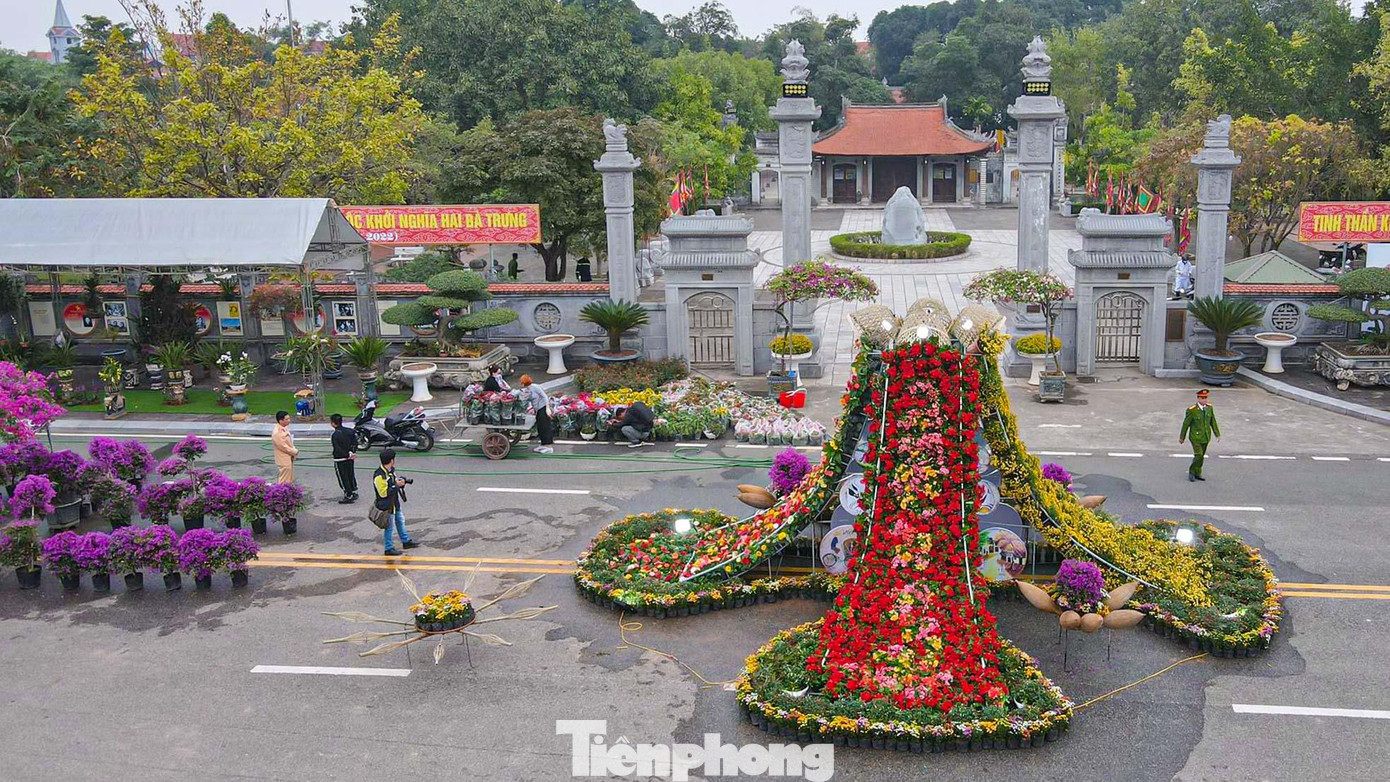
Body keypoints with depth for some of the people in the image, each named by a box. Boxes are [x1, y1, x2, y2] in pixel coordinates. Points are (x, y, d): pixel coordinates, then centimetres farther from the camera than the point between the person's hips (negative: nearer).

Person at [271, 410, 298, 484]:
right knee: (284, 482, -2)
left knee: (290, 480, 19)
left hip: (289, 458, 10)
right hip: (284, 461, -10)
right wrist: (295, 452, -13)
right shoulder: (277, 433, -25)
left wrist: (294, 450, 0)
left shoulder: (284, 429, 5)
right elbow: (283, 446, -23)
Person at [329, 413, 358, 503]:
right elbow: (355, 443, 2)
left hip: (340, 460, -7)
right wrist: (351, 454, -1)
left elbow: (337, 449, -23)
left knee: (343, 478, 4)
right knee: (351, 475, 19)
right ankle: (354, 492, 29)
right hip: (350, 459, 7)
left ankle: (349, 496, 6)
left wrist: (348, 455, -17)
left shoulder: (335, 435, -19)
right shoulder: (349, 431, 0)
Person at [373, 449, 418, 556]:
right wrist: (397, 485, -24)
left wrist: (400, 481, -4)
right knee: (389, 526, 3)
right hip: (387, 506, -9)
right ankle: (388, 549, 17)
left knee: (400, 522, 22)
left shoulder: (391, 470, 2)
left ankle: (406, 541, 39)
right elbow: (383, 493, -26)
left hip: (395, 502, 9)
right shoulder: (379, 476, -27)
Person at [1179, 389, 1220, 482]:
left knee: (1201, 456, 14)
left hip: (1206, 437, 5)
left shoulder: (1209, 408, -2)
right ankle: (1191, 472, 9)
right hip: (1195, 437, -5)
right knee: (1199, 456, -12)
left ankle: (1197, 474, 28)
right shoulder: (1192, 410, -17)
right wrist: (1182, 437, -2)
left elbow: (1213, 421, 8)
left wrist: (1217, 434, 5)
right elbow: (1186, 424, -8)